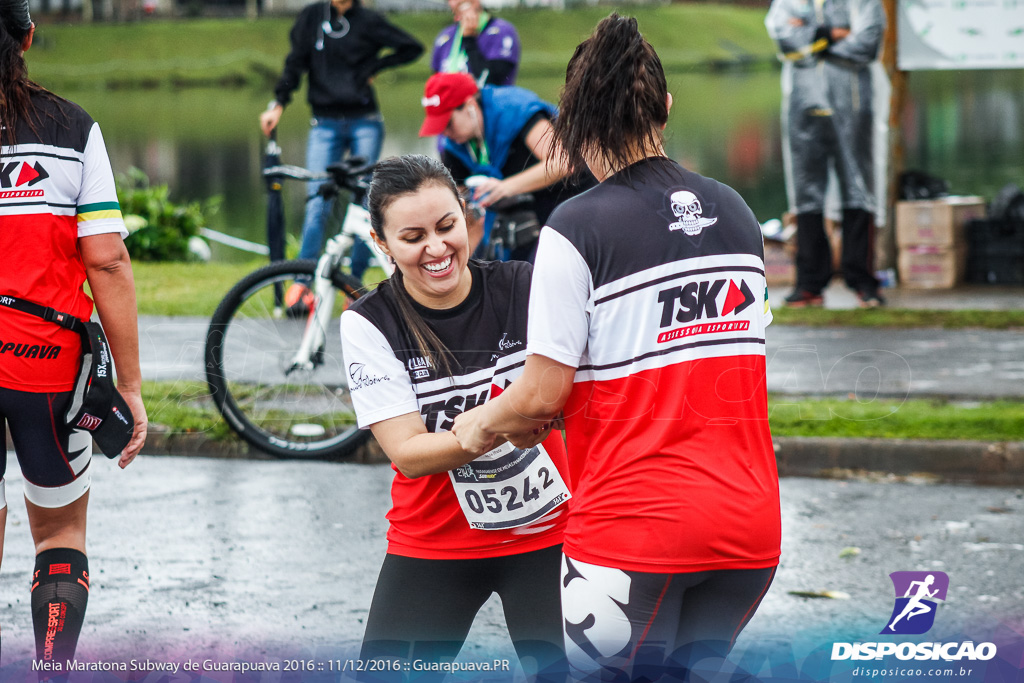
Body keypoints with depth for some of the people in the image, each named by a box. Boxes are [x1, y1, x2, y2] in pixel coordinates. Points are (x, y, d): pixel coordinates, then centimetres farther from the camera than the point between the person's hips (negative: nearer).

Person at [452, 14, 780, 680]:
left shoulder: (577, 227, -10)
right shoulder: (737, 212, 9)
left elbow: (542, 395, -11)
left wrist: (481, 424, 11)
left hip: (636, 522, -6)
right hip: (749, 522, 6)